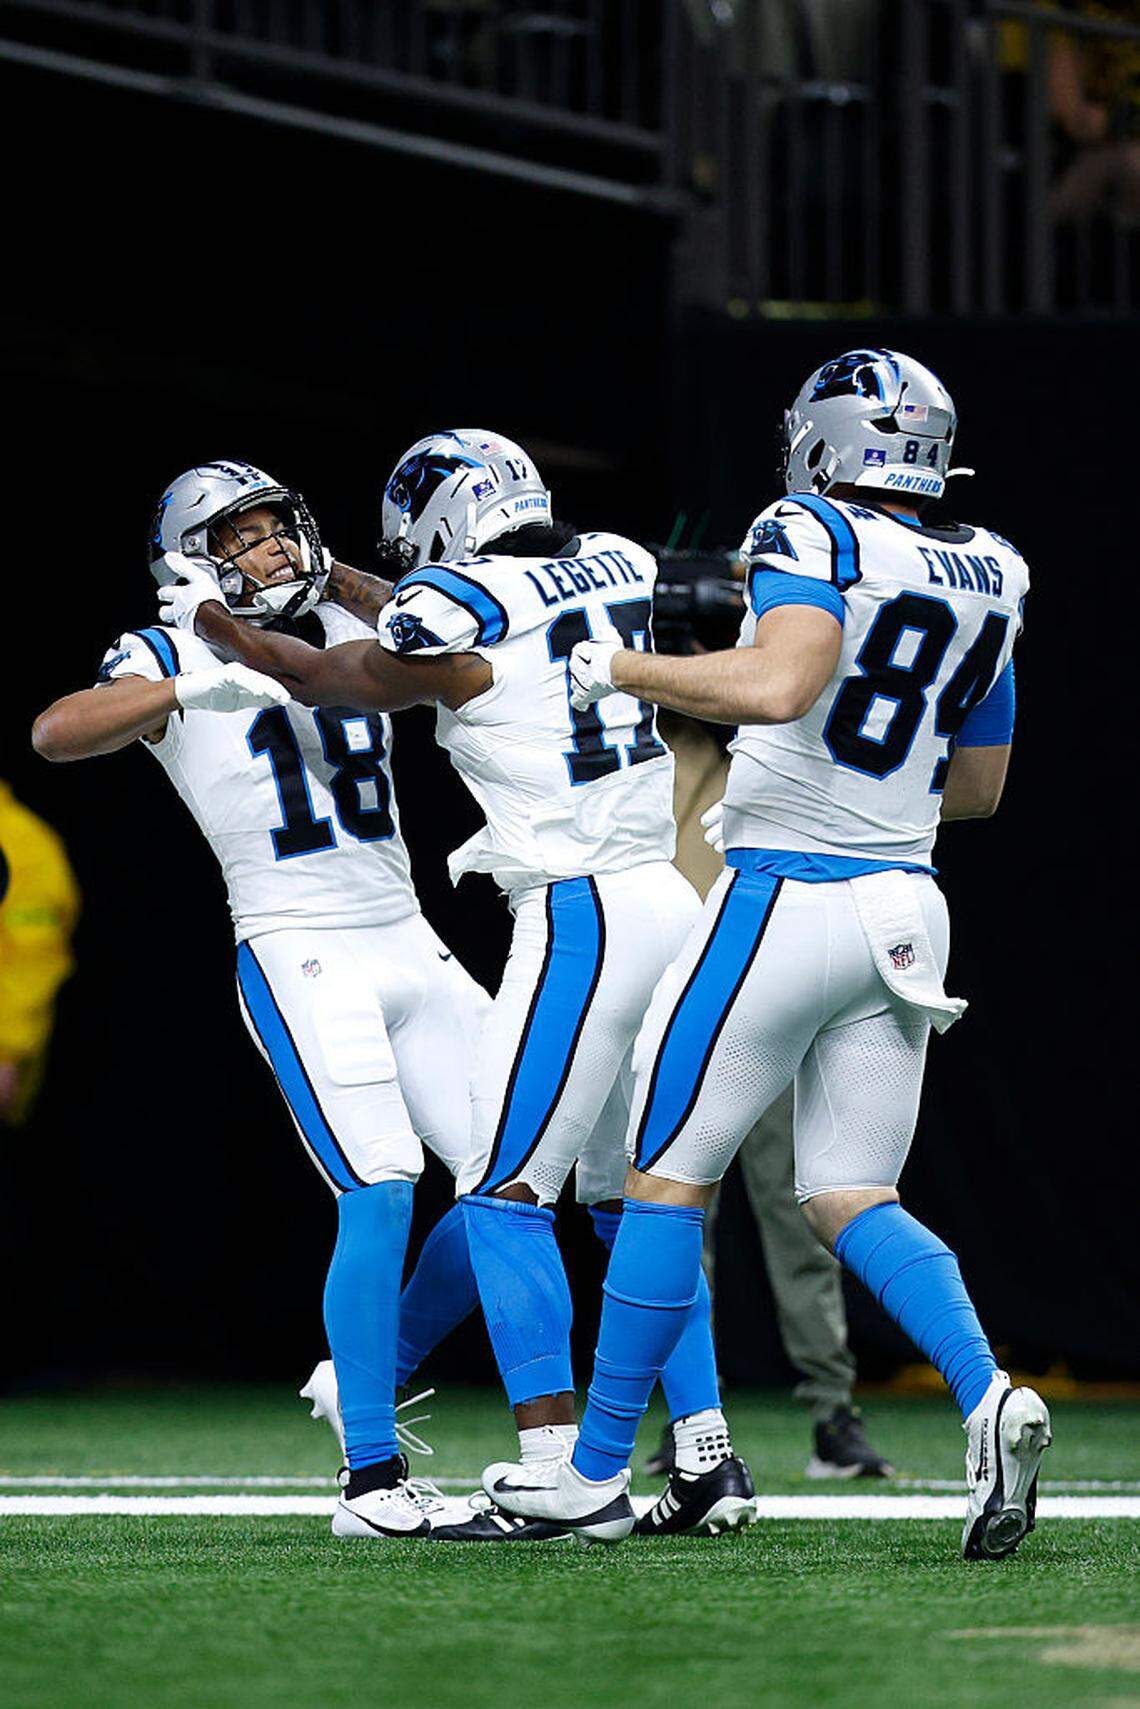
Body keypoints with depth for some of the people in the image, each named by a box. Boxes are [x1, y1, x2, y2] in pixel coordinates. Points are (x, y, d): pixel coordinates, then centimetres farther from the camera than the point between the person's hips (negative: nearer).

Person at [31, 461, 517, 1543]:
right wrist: (191, 689, -33)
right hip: (298, 957, -6)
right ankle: (372, 1483, -17)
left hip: (409, 949, 7)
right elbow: (56, 733, -21)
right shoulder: (177, 660, -4)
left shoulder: (356, 637, 12)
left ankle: (379, 1367, 22)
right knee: (382, 1196, -18)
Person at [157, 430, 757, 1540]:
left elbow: (328, 680, 12)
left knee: (504, 1192, -3)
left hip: (588, 911, -8)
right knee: (629, 1194, 17)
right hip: (686, 897, 8)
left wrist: (210, 617, 29)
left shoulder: (457, 611, -7)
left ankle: (560, 1474, -11)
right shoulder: (621, 569, 14)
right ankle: (707, 1459, 13)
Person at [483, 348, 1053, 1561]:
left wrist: (622, 670, -18)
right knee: (850, 1199, 10)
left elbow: (779, 685, -29)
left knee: (668, 1176, 4)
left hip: (782, 903, -7)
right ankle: (984, 1395, -15)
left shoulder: (816, 539, -11)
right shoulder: (987, 578, 11)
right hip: (903, 907, 7)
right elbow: (980, 788, 19)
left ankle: (598, 1466, 10)